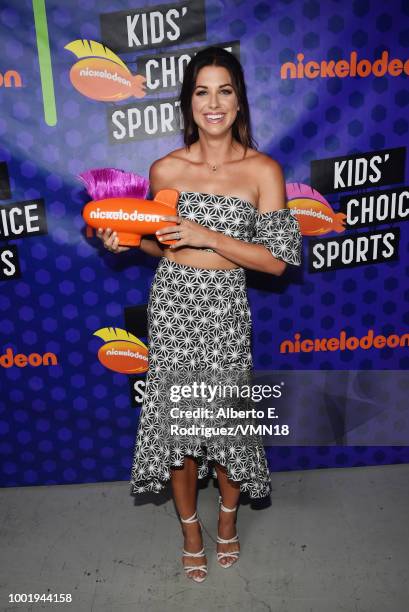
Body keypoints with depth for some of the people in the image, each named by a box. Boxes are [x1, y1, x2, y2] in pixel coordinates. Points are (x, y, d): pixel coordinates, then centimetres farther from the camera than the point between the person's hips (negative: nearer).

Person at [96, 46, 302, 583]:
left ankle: (228, 515, 41)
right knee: (176, 416, 9)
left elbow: (277, 260, -10)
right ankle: (191, 529, 35)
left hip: (225, 307, -1)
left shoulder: (263, 171, -6)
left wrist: (208, 236, -18)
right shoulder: (165, 169, 0)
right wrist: (127, 241, -7)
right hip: (172, 302, 2)